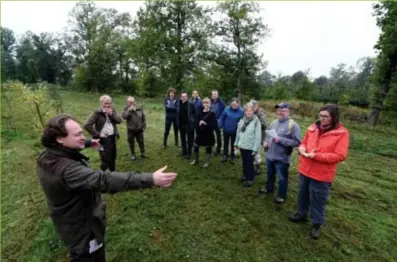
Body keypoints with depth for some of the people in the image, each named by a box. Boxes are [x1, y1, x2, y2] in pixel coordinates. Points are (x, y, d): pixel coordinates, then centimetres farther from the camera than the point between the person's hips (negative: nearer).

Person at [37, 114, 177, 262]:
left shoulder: (47, 156, -8)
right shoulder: (66, 168, -40)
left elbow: (70, 146, 15)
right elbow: (104, 180, -51)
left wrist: (87, 143, 32)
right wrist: (150, 179, -55)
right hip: (82, 229, -9)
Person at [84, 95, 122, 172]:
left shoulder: (112, 110, 6)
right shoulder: (97, 112, -12)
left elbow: (119, 121, -4)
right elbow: (87, 125, -17)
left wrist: (111, 114, -16)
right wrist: (98, 134, -15)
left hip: (112, 137, 6)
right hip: (104, 139, -6)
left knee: (113, 157, 19)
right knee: (105, 159, -2)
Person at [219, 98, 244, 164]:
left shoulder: (241, 111, -13)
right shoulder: (227, 109, -12)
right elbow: (222, 118, -5)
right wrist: (220, 126, -8)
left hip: (235, 131, -1)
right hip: (226, 130, 1)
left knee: (233, 144, 15)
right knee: (226, 143, 17)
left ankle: (233, 156, 32)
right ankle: (225, 155, 35)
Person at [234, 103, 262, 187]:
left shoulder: (256, 121, -14)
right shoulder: (242, 120, 3)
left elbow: (258, 136, -15)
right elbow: (238, 133, 11)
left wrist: (255, 148, -17)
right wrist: (236, 144, 13)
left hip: (250, 147, -5)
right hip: (242, 146, 5)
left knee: (249, 163, 6)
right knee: (244, 162, 19)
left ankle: (250, 179, 22)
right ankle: (245, 175, 38)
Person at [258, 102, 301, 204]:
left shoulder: (293, 125, -16)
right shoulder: (273, 123, 6)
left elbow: (297, 142, -22)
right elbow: (268, 134, 21)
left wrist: (280, 139, -26)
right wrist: (266, 141, 0)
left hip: (282, 158, -6)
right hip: (270, 155, 7)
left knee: (282, 178, 12)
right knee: (270, 174, 26)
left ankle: (281, 196, 33)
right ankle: (269, 188, 49)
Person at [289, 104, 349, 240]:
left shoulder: (341, 133, -13)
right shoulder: (313, 128, 1)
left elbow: (340, 156, -18)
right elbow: (304, 142, 13)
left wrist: (317, 156, -25)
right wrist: (301, 148, -10)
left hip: (321, 175, -5)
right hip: (304, 170, 5)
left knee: (317, 200, 10)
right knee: (303, 195, 21)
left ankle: (316, 224, 30)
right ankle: (301, 214, 43)